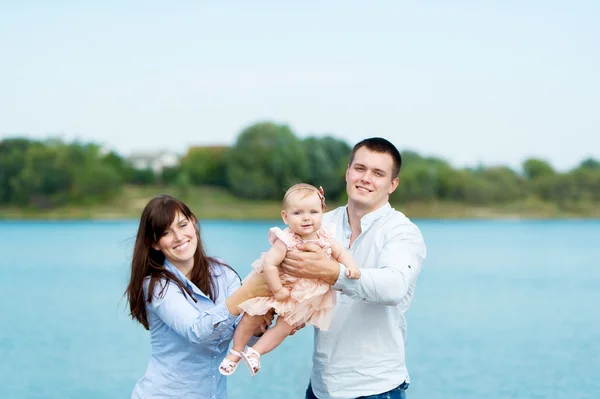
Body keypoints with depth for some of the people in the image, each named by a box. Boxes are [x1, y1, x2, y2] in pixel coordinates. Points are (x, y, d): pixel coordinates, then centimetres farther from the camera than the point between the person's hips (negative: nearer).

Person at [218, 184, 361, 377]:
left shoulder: (324, 237, -12)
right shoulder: (285, 241, -30)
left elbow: (341, 253, -1)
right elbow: (269, 264, -34)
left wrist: (351, 266, -22)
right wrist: (277, 290, -31)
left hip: (302, 297, 4)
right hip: (277, 286, -4)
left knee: (286, 326, -1)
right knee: (251, 316, 2)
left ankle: (255, 352, 11)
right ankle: (236, 352, 21)